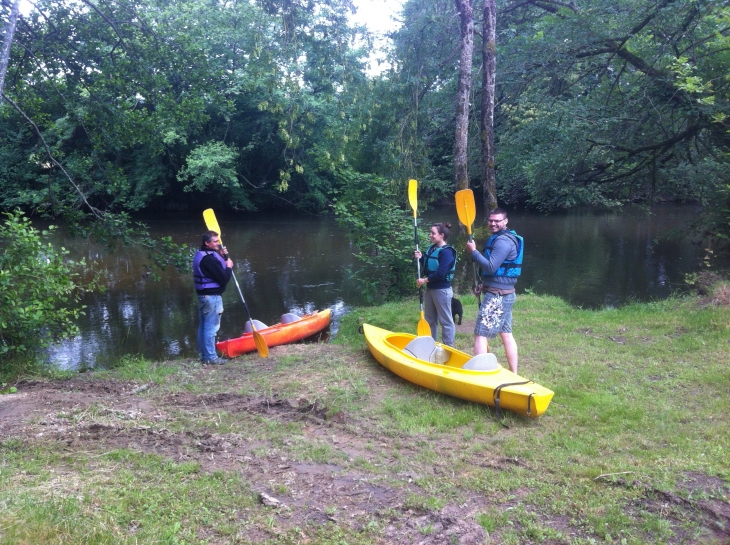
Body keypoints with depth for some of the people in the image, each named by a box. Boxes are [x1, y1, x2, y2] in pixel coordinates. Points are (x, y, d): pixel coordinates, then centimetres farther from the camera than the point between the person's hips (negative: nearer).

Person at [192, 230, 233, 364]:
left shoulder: (201, 254, 11)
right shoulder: (209, 258, -22)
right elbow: (223, 278, -21)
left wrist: (222, 257, 5)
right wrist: (229, 267, -3)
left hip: (203, 295, 11)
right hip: (212, 297, -11)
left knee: (203, 327, 14)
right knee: (211, 328, -4)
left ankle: (204, 355, 22)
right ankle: (210, 357, 1)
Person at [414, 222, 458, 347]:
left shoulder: (446, 252, -18)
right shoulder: (431, 248, 9)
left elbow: (440, 274, -24)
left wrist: (425, 280, -16)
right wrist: (421, 258, 0)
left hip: (442, 290, -9)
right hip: (430, 289, 10)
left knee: (445, 320, 1)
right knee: (429, 319, 18)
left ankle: (448, 347, 9)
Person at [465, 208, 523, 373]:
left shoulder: (502, 241, -16)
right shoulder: (504, 238, 16)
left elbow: (491, 267, -24)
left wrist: (473, 251, -15)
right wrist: (485, 284, 12)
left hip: (497, 296, -11)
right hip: (505, 293, 11)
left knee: (480, 334, -9)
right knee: (506, 334, 14)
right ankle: (514, 374, 20)